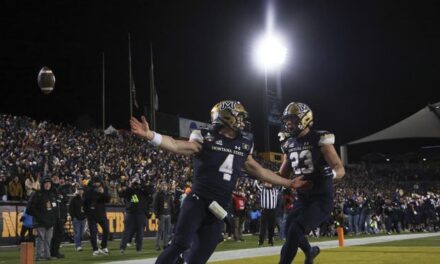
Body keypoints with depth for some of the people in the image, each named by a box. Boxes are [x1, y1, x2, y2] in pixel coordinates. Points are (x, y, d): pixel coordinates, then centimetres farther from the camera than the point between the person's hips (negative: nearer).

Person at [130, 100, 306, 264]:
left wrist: (288, 183, 26)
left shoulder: (243, 145, 12)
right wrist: (149, 135, -33)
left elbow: (258, 171, 24)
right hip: (197, 202, -5)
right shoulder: (206, 138, -4)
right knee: (181, 244, -22)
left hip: (217, 210, 5)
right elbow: (177, 146, -16)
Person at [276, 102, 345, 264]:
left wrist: (329, 173, -36)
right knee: (289, 231, 16)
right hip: (303, 198, 7)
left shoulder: (320, 140, -12)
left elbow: (340, 170, -13)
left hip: (322, 199, -7)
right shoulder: (289, 144, 7)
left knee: (295, 231, -20)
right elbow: (282, 174, 16)